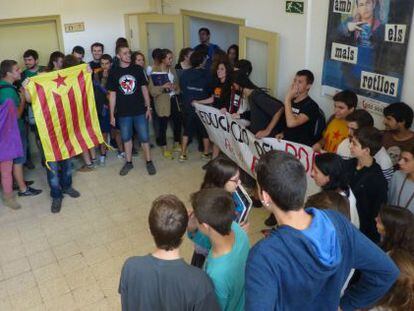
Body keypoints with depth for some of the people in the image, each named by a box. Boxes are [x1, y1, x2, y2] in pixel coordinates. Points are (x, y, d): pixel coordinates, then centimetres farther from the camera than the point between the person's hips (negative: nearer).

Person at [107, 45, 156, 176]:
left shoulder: (137, 69, 0)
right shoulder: (114, 72, -1)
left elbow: (144, 89, 5)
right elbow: (112, 95, 2)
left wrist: (148, 107, 0)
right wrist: (112, 115, 1)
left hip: (140, 111, 0)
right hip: (123, 113, 1)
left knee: (144, 137, 4)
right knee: (126, 138, 11)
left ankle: (149, 162, 17)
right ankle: (128, 162, 26)